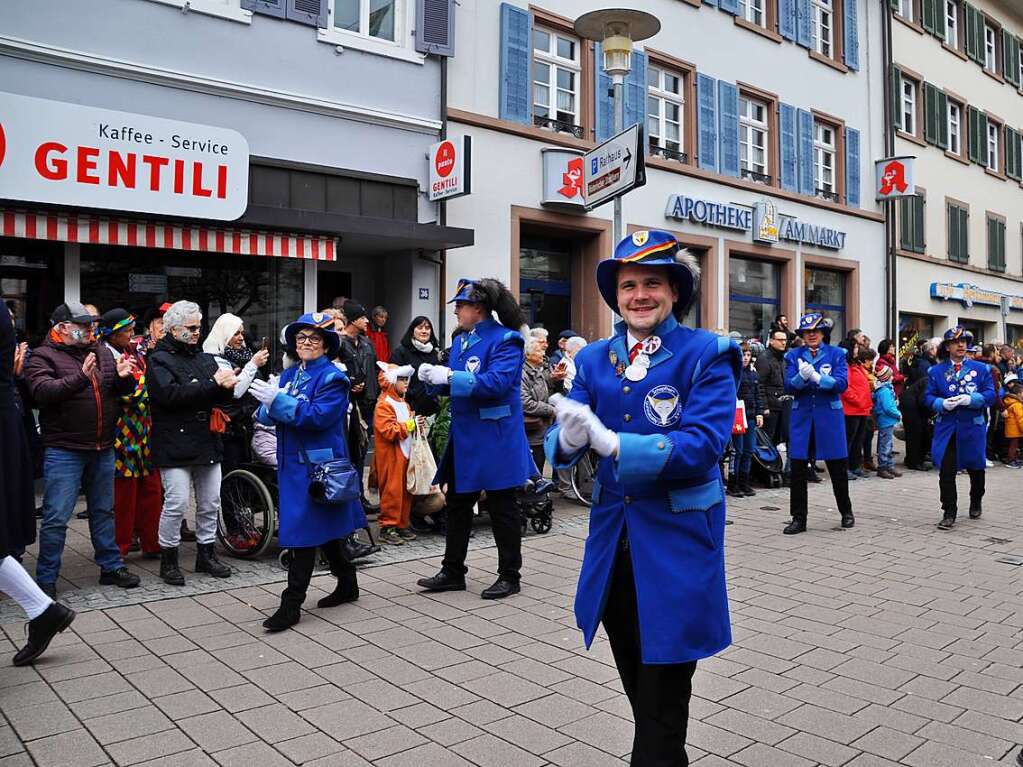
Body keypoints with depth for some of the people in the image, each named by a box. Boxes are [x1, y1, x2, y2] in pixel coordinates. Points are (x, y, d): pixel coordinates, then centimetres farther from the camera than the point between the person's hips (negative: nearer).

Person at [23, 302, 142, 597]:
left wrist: (124, 377, -9)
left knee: (103, 511, 16)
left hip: (103, 449, 6)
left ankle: (111, 567, 26)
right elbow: (42, 391, -21)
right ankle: (46, 579, 10)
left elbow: (123, 390, 14)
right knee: (56, 517, -2)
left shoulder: (103, 353, 12)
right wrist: (81, 377, -34)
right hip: (64, 451, -6)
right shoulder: (44, 356, -5)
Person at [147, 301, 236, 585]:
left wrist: (227, 386, -11)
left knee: (210, 503, 11)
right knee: (176, 503, -7)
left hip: (207, 442, 6)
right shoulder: (159, 359, -3)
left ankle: (206, 554, 25)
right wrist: (212, 384, -20)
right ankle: (168, 559, 10)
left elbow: (224, 397, 13)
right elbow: (171, 394, -19)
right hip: (175, 443, -6)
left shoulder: (205, 358, 16)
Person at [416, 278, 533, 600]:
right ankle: (453, 572, 26)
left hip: (495, 438, -8)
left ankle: (509, 576, 18)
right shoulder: (462, 340, 12)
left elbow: (497, 383, -26)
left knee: (501, 507, 4)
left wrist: (449, 376, -26)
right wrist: (433, 377, -3)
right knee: (457, 504, 14)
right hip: (464, 438, 8)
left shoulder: (505, 340, -13)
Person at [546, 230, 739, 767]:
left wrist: (611, 442, -29)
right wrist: (569, 438, -27)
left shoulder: (707, 354, -8)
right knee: (636, 685, 21)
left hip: (677, 541, -5)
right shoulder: (594, 359, 6)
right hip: (613, 539, 5)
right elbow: (562, 441, -2)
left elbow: (703, 444, -20)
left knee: (663, 698, 6)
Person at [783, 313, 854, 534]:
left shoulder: (836, 354, 3)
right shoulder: (793, 356, 6)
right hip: (802, 418, 1)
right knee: (798, 470, 0)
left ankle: (846, 512, 30)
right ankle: (798, 519, 9)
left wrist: (817, 377, -23)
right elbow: (789, 386, -3)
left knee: (838, 468, 9)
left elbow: (842, 383, -10)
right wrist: (802, 377, -23)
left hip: (830, 417, -1)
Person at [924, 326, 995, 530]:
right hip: (946, 428, -1)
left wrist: (969, 399, -20)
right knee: (946, 471, -7)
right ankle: (949, 513, 0)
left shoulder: (981, 369, 4)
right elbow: (928, 397, 2)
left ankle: (975, 503, 41)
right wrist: (942, 403, -18)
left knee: (975, 468, 16)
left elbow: (990, 395, -3)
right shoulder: (935, 371, 5)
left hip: (973, 427, 1)